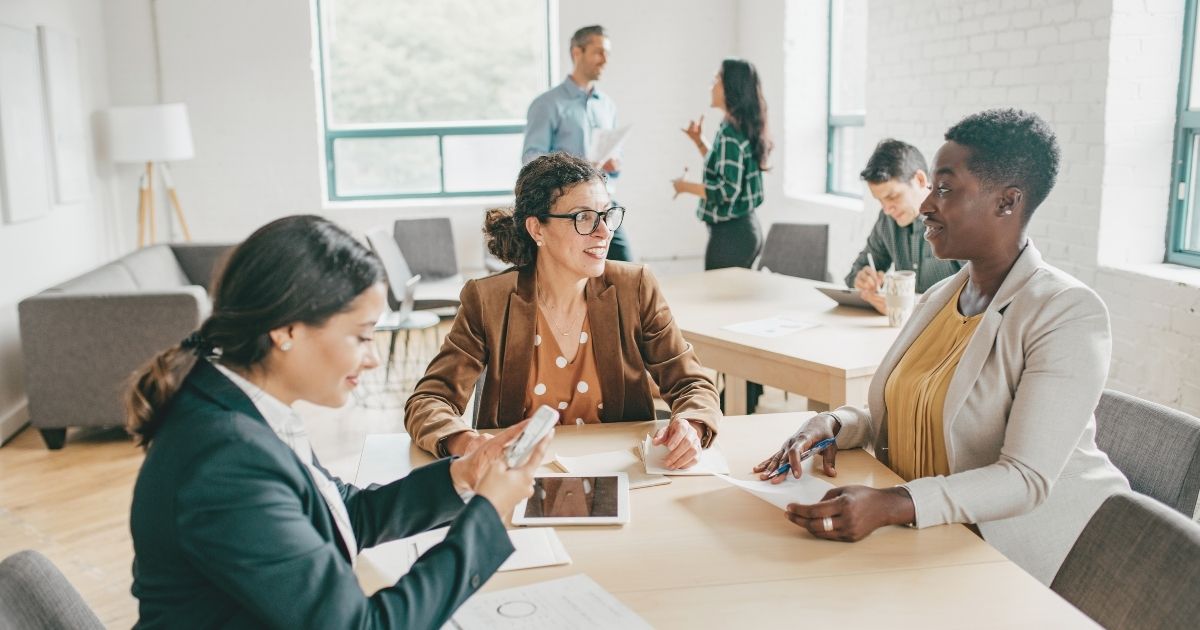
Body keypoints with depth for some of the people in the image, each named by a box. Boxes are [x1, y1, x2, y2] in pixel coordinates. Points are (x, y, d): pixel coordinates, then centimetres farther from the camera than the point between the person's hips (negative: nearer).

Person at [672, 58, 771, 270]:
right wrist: (699, 141, 19)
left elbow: (727, 190, -23)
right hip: (746, 228, 10)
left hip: (730, 233, -10)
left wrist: (685, 186, -12)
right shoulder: (742, 128, 11)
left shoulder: (730, 134, -17)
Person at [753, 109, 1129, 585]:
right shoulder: (939, 298, 8)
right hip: (929, 541, 7)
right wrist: (833, 424, -8)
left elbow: (1027, 479, -24)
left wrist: (894, 506, -37)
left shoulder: (1068, 314, -17)